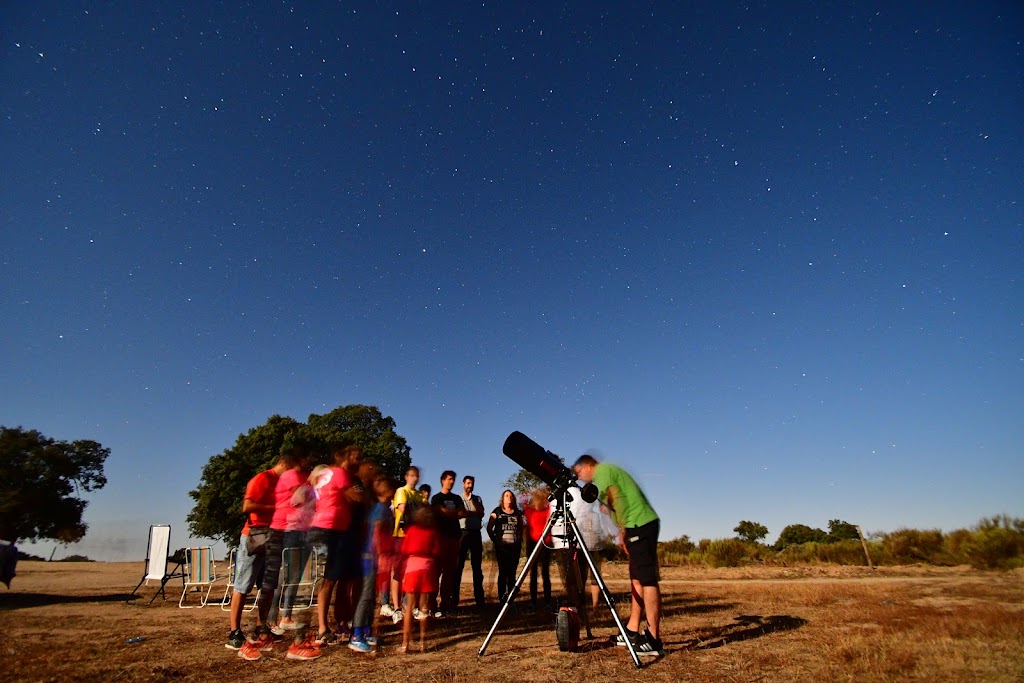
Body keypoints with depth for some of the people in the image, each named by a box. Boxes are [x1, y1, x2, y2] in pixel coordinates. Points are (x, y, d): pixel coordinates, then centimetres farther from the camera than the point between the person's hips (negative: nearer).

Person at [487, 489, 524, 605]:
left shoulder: (517, 513, 13)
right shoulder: (497, 511, 4)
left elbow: (521, 528, 21)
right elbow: (489, 528, 3)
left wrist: (520, 541, 10)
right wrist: (495, 540, -2)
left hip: (515, 547, 3)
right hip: (502, 547, -3)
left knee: (512, 573, 4)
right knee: (503, 572, -3)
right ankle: (502, 598, 1)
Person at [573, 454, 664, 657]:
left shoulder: (602, 471, -4)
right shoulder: (609, 471, 24)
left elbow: (619, 502, -13)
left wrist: (622, 531, -5)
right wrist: (624, 531, 12)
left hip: (640, 525, -10)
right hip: (642, 524, 10)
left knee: (647, 580, -10)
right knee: (637, 579, 11)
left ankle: (653, 641, -9)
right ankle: (632, 631, 16)